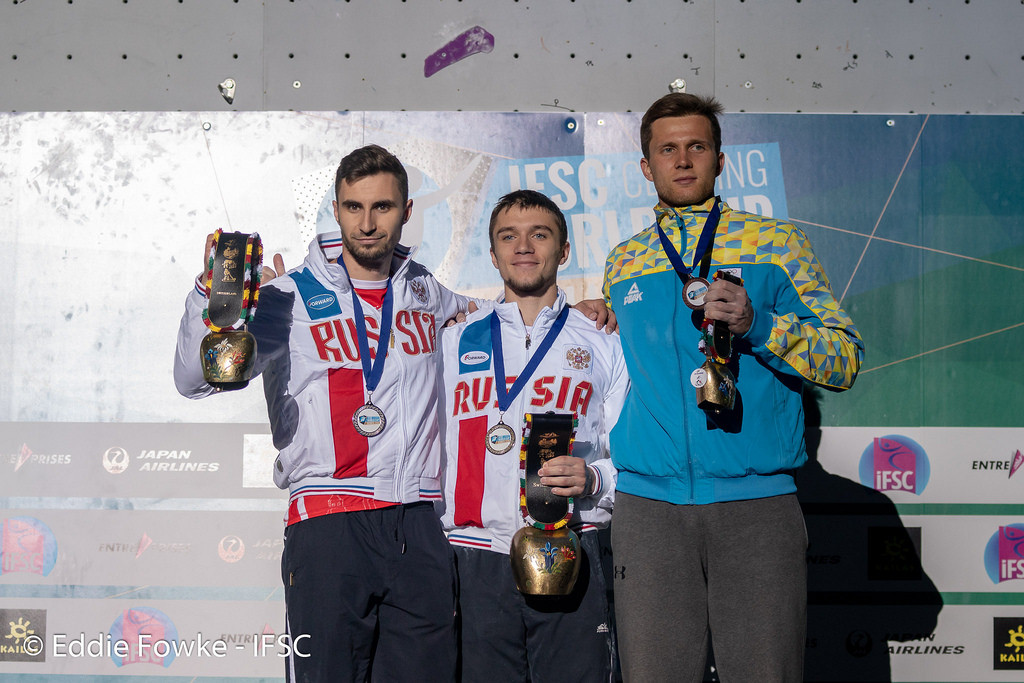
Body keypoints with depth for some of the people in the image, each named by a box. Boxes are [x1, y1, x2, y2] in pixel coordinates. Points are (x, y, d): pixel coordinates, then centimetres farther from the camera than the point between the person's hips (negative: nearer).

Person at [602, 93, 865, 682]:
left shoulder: (775, 244, 8)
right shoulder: (622, 263, 17)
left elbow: (846, 360, 2)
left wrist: (758, 324, -12)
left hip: (758, 502, -2)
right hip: (648, 502, 2)